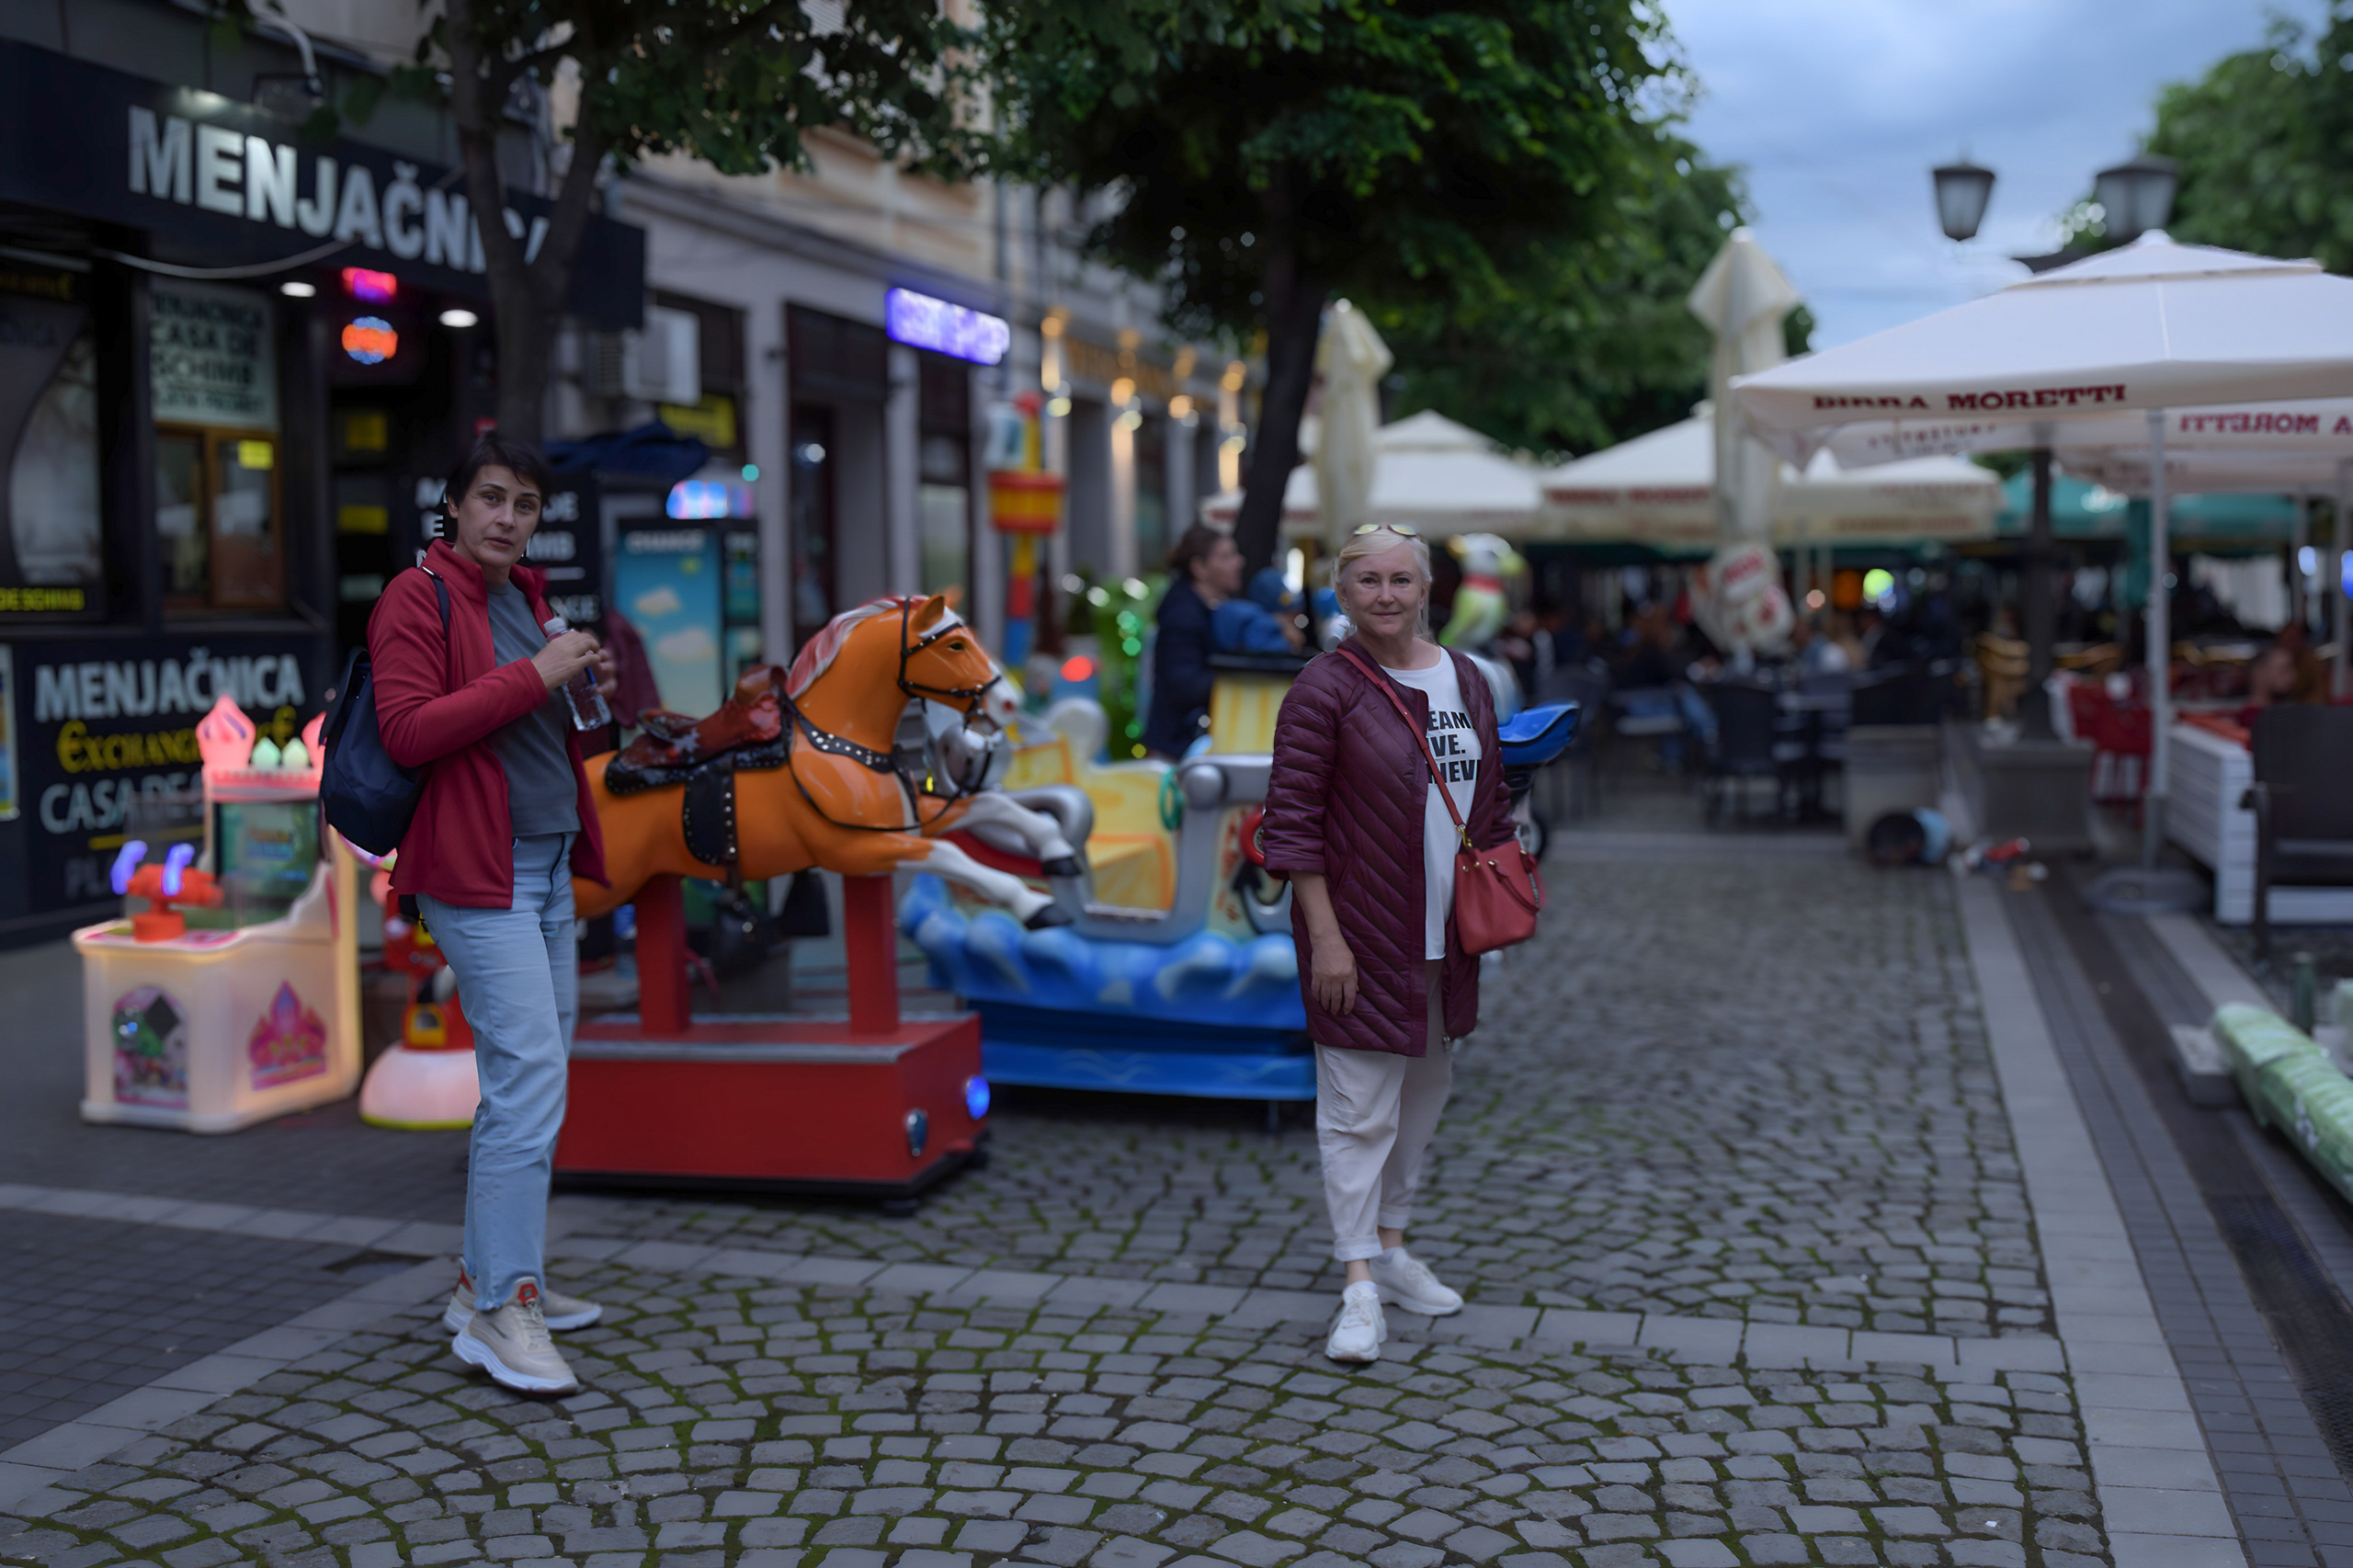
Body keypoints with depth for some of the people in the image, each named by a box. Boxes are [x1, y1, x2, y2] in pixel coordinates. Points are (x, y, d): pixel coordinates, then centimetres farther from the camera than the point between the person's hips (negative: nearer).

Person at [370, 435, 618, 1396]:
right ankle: (501, 1312, -7)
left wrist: (590, 695, 7)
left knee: (528, 1081, 13)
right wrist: (535, 675, -21)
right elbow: (408, 733, -20)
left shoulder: (526, 597, 18)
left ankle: (486, 1278, 24)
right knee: (529, 1081, -14)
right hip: (477, 873, -9)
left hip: (548, 867, 9)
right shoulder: (418, 597, -9)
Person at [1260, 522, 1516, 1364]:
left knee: (1423, 1091, 17)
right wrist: (1325, 936, -17)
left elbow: (1489, 799, 18)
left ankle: (1391, 1244, 32)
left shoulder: (1466, 679, 8)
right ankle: (1360, 1285, 4)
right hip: (1362, 931, -7)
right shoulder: (1325, 688, -12)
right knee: (1359, 1108, -3)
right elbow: (1292, 821, -13)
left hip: (1444, 931, 7)